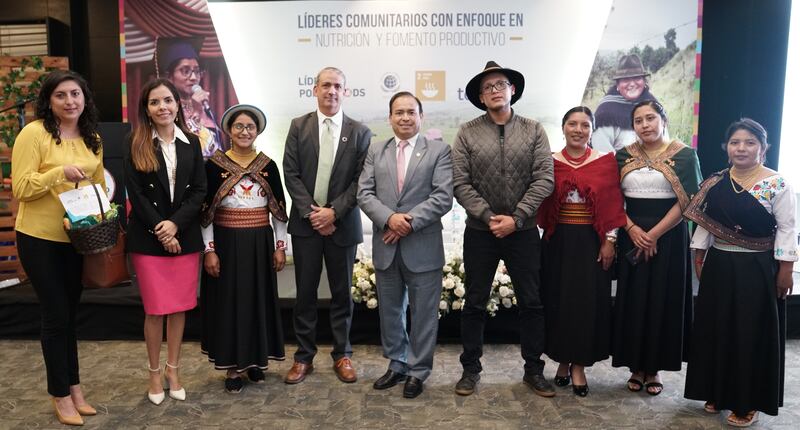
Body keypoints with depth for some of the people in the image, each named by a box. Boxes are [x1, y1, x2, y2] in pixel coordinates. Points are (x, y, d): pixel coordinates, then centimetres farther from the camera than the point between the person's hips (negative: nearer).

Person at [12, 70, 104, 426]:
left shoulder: (92, 138, 7)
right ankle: (61, 396, 19)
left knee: (69, 314, 16)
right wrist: (60, 172, -28)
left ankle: (73, 387, 30)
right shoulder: (34, 133, -12)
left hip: (79, 239, 6)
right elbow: (20, 188, -16)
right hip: (40, 239, -6)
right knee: (56, 316, 2)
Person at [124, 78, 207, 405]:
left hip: (185, 236, 2)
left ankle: (173, 371, 23)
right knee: (155, 309, 3)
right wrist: (160, 232, -11)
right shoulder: (137, 145, -1)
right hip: (148, 238, -2)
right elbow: (136, 195, -5)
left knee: (180, 306, 8)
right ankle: (154, 374, 21)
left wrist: (175, 224, -11)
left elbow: (199, 190, 1)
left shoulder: (191, 143, 6)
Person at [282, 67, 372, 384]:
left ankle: (342, 355, 23)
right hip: (306, 223, 1)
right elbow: (291, 174, -1)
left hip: (342, 224, 0)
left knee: (342, 293, 9)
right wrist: (311, 213, -10)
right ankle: (304, 357, 20)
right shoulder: (299, 126, 4)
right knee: (305, 292, 7)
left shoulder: (359, 132, 2)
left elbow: (361, 180, -3)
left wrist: (334, 212, -13)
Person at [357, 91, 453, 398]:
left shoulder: (439, 150, 0)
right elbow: (365, 193, 1)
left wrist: (410, 223, -17)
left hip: (423, 247, -3)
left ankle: (418, 371, 23)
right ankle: (397, 364, 32)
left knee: (423, 313, 6)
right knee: (389, 311, 15)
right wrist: (389, 218, -16)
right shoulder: (375, 151, 10)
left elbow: (443, 197, -10)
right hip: (385, 247, 4)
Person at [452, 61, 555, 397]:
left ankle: (533, 370, 25)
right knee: (475, 304, 8)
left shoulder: (534, 130, 2)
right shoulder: (467, 133, 0)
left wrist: (516, 218, -14)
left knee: (532, 303, 8)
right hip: (480, 232, 0)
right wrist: (489, 217, -14)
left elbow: (544, 179, -5)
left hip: (523, 231, 1)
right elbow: (460, 184, -6)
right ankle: (471, 369, 23)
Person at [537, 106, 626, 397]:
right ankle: (563, 360, 24)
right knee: (557, 300, 7)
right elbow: (541, 205, 4)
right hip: (558, 241, 1)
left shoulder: (605, 162, 1)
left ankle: (578, 365, 15)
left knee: (588, 302, 2)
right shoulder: (550, 162, 3)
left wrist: (610, 241, -6)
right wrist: (541, 237, -2)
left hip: (591, 242, -1)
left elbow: (613, 205, 0)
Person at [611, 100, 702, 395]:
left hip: (669, 237, -2)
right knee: (632, 300, 4)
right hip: (632, 236, 3)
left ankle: (654, 369, 17)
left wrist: (654, 234, -14)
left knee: (663, 301, 3)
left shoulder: (684, 155, -2)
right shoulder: (624, 156, 7)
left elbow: (687, 201, -8)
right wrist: (632, 229, -10)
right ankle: (636, 366, 17)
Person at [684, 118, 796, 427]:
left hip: (757, 269, -4)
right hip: (719, 266, 5)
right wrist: (699, 258, 7)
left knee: (752, 333, 4)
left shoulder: (777, 184, -10)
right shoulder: (715, 183, 3)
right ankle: (718, 392, 28)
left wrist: (785, 269, -12)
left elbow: (787, 229, -9)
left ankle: (748, 402, 18)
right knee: (716, 329, 12)